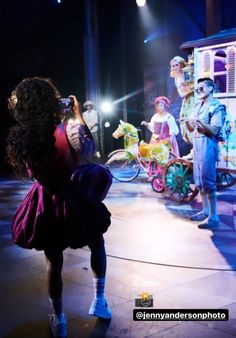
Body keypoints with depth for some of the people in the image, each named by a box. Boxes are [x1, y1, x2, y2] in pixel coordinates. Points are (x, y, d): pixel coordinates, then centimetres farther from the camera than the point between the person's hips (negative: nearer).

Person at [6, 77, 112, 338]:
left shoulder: (19, 138, -11)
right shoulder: (69, 130, -22)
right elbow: (89, 150, -2)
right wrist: (78, 115, 3)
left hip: (43, 202, 3)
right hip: (71, 199, -3)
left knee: (53, 261, 20)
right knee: (97, 244, 27)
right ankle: (99, 300, 31)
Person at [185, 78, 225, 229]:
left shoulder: (217, 106, -8)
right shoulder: (198, 106, 16)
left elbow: (214, 131, -15)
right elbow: (191, 129, 16)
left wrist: (200, 121, -27)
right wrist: (187, 121, -5)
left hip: (208, 145, -8)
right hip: (197, 144, 8)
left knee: (208, 181, -12)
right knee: (199, 181, 12)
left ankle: (214, 217, -9)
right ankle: (205, 211, 23)